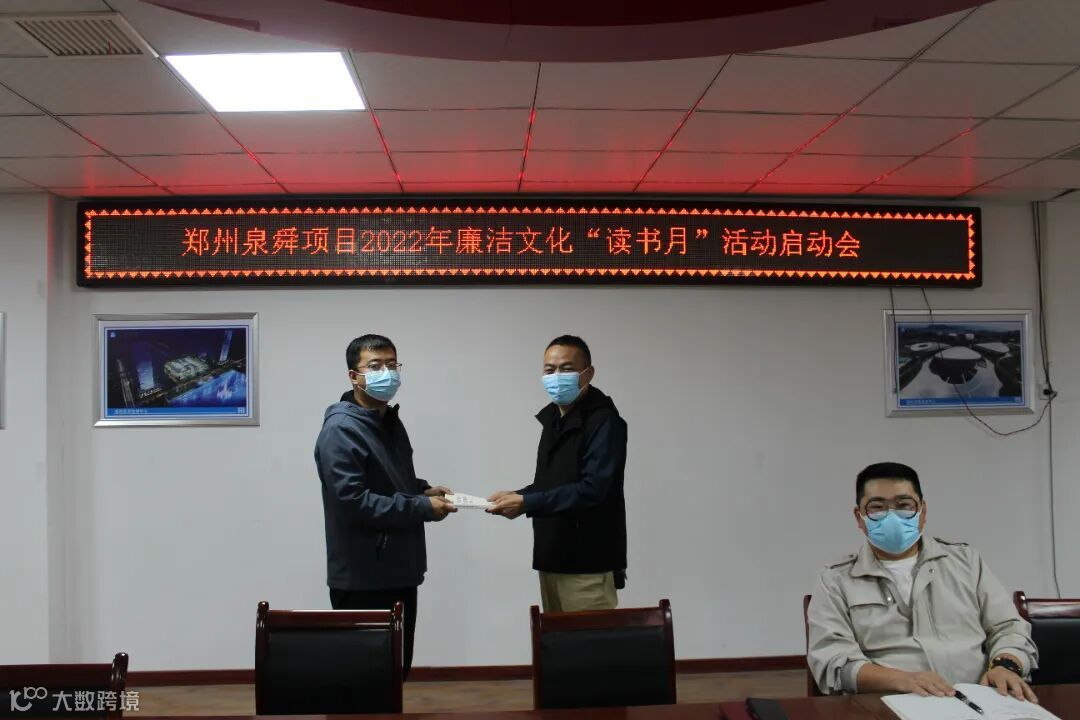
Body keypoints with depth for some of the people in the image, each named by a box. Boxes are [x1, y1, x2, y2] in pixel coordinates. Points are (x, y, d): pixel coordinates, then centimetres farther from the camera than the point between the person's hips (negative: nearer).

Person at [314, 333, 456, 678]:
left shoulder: (391, 422, 13)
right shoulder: (341, 429, -15)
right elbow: (353, 501, -23)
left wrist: (423, 489, 4)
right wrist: (423, 507, -20)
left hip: (399, 571, 9)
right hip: (362, 578, -8)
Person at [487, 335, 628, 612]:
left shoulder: (604, 421, -13)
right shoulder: (553, 418, 14)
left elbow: (592, 489, -22)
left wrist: (525, 502, -20)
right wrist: (516, 497, 1)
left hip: (588, 564, -8)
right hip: (552, 559, 8)